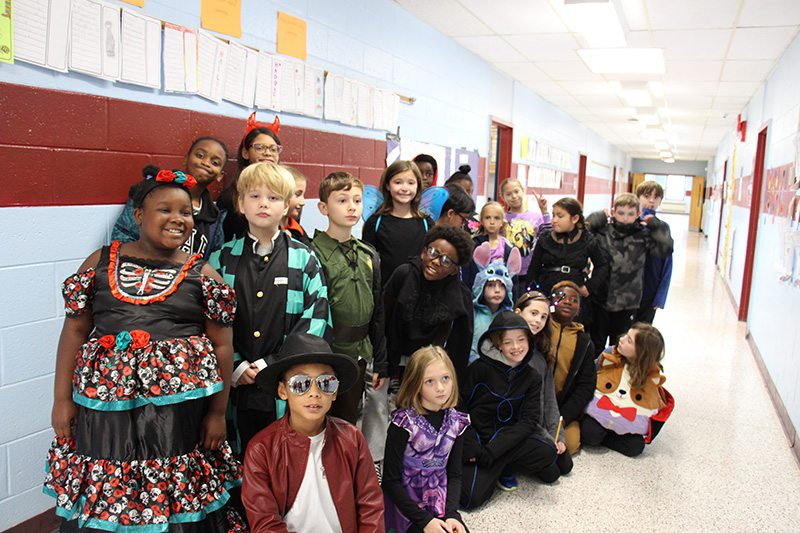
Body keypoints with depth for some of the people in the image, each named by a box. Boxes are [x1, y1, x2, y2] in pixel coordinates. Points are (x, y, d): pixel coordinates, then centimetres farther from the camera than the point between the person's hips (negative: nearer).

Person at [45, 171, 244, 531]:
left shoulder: (203, 274, 3)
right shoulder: (100, 262, 8)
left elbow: (221, 345, 1)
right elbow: (75, 330, 8)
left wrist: (218, 412, -2)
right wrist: (62, 399, 4)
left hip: (179, 408, -1)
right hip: (105, 406, 2)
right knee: (99, 501, 11)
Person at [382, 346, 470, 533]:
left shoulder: (455, 421, 0)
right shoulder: (404, 423, -15)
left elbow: (454, 475, 5)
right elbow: (391, 481, -13)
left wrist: (451, 514, -10)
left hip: (440, 506, 5)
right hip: (406, 508, -4)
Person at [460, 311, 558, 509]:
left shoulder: (532, 378, 2)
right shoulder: (481, 368, -9)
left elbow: (528, 421, -6)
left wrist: (493, 449, -18)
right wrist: (469, 447, -18)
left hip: (509, 439, 3)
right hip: (478, 437, -3)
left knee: (548, 451, -25)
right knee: (471, 498, -22)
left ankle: (505, 470, 4)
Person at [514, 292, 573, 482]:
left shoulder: (542, 352, 7)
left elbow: (549, 396, 9)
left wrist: (557, 435, 2)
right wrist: (546, 439, -14)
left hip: (542, 426, 7)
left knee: (565, 465, 6)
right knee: (549, 472, -11)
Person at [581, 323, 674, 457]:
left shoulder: (653, 375, -10)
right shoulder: (609, 356, -10)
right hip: (601, 412, -1)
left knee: (635, 447, -23)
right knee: (590, 432, -29)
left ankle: (599, 436, -2)